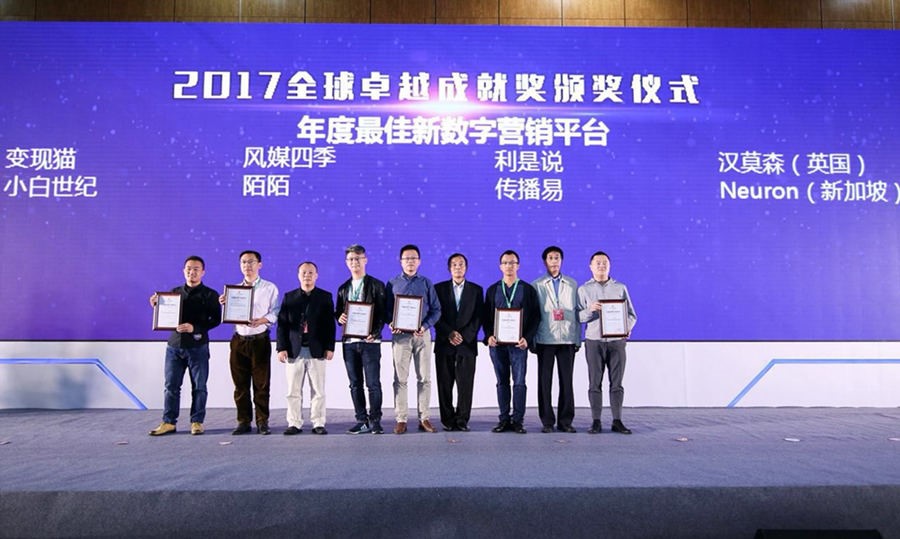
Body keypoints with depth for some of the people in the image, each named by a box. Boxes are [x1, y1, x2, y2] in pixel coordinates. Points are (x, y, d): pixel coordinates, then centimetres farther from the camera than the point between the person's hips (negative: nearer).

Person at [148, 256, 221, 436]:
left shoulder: (210, 295, 2)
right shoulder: (174, 292, 14)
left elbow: (216, 319, -7)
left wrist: (194, 327, -19)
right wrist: (156, 306, -3)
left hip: (197, 345, -3)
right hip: (174, 344, 3)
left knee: (198, 386, 2)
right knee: (171, 386, 5)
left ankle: (197, 422, 11)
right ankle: (169, 422, 13)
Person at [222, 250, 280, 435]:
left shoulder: (270, 288, 4)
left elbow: (275, 313, -3)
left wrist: (262, 320, -20)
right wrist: (224, 305, -3)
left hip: (260, 340, -3)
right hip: (239, 340, 4)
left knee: (261, 384, -2)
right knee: (241, 384, 6)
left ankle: (262, 422, 6)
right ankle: (243, 421, 14)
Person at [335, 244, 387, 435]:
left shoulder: (376, 285, 2)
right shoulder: (343, 288, 16)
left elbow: (382, 312, -3)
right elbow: (338, 312, 19)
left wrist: (375, 333, -17)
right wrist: (339, 317, -5)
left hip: (370, 340, -4)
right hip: (349, 341, 5)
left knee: (373, 383, -3)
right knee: (355, 384, 8)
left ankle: (375, 420, 6)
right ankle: (361, 421, 16)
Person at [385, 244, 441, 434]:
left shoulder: (426, 283, 8)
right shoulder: (392, 284, 8)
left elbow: (436, 309, 4)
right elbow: (386, 309, 8)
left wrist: (425, 326, -12)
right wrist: (392, 324, -12)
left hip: (422, 334, 1)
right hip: (400, 335, 0)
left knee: (424, 378, 2)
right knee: (400, 378, 1)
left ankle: (424, 418, 10)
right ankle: (401, 419, 7)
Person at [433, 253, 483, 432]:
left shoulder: (476, 290, 10)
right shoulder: (439, 288, 8)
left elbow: (478, 317, 3)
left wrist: (464, 336, -10)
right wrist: (449, 333, -11)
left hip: (467, 343, 0)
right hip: (444, 343, 0)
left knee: (466, 384, -2)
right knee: (445, 384, 2)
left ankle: (462, 419, 6)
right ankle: (448, 420, 10)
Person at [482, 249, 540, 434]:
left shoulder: (528, 289, 6)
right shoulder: (492, 290, 12)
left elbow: (535, 316, 2)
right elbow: (486, 316, 9)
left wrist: (527, 338, -10)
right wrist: (488, 335, -6)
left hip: (519, 342, -2)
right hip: (497, 343, 2)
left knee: (519, 382, -1)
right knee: (502, 382, 6)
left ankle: (518, 420, 6)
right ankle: (504, 419, 12)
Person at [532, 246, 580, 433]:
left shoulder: (572, 284, 12)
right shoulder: (536, 285, 6)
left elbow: (577, 313, 10)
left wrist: (578, 339, 4)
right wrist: (532, 340, -2)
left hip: (567, 339, 1)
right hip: (545, 339, -1)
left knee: (566, 381, 3)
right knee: (545, 381, 2)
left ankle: (565, 421, 12)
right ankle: (547, 421, 10)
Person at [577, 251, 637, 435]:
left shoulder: (620, 288, 10)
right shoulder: (584, 289, 7)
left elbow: (631, 314, 10)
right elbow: (579, 317, 1)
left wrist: (627, 328, -10)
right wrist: (590, 309, -19)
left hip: (617, 340, 1)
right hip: (594, 341, -1)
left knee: (616, 383, 3)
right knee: (594, 383, 1)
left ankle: (617, 421, 10)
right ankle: (596, 421, 7)